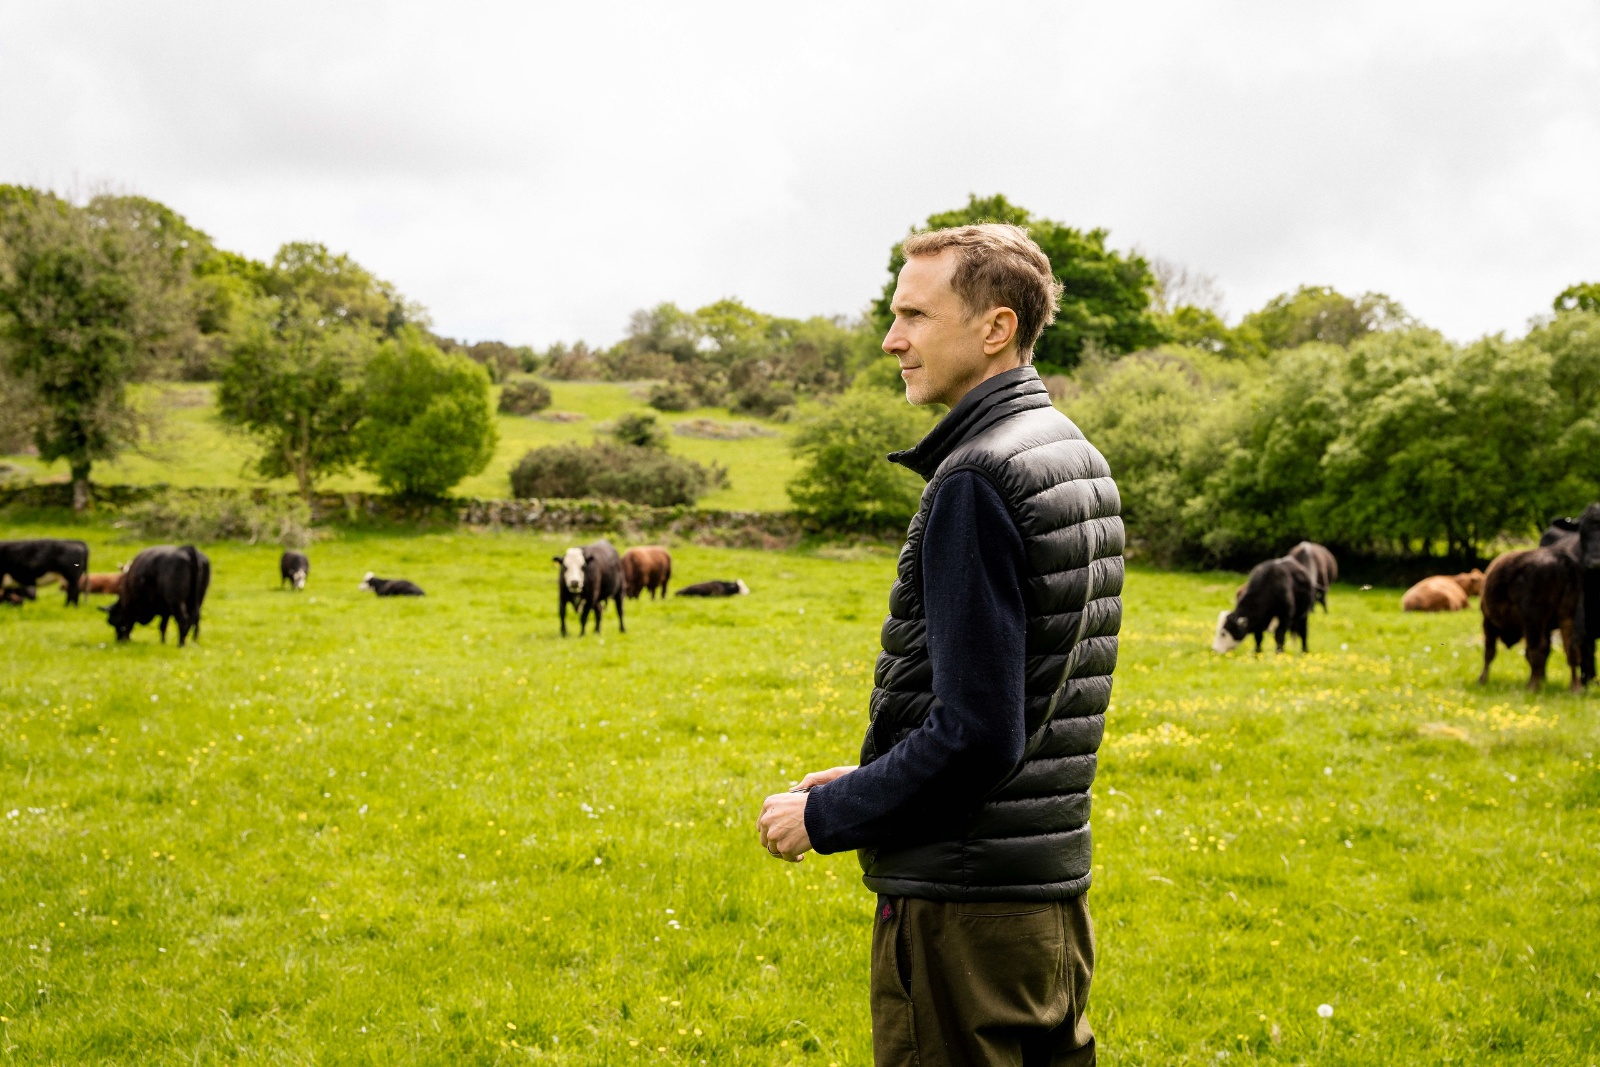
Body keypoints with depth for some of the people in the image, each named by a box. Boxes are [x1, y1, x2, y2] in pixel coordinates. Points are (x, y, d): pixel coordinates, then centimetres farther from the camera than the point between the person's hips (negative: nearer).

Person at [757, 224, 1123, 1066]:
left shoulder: (977, 478, -18)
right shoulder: (1078, 459, 11)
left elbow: (976, 735, -23)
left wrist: (826, 816, -10)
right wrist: (867, 782, 15)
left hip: (964, 903, -9)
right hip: (1053, 887, 9)